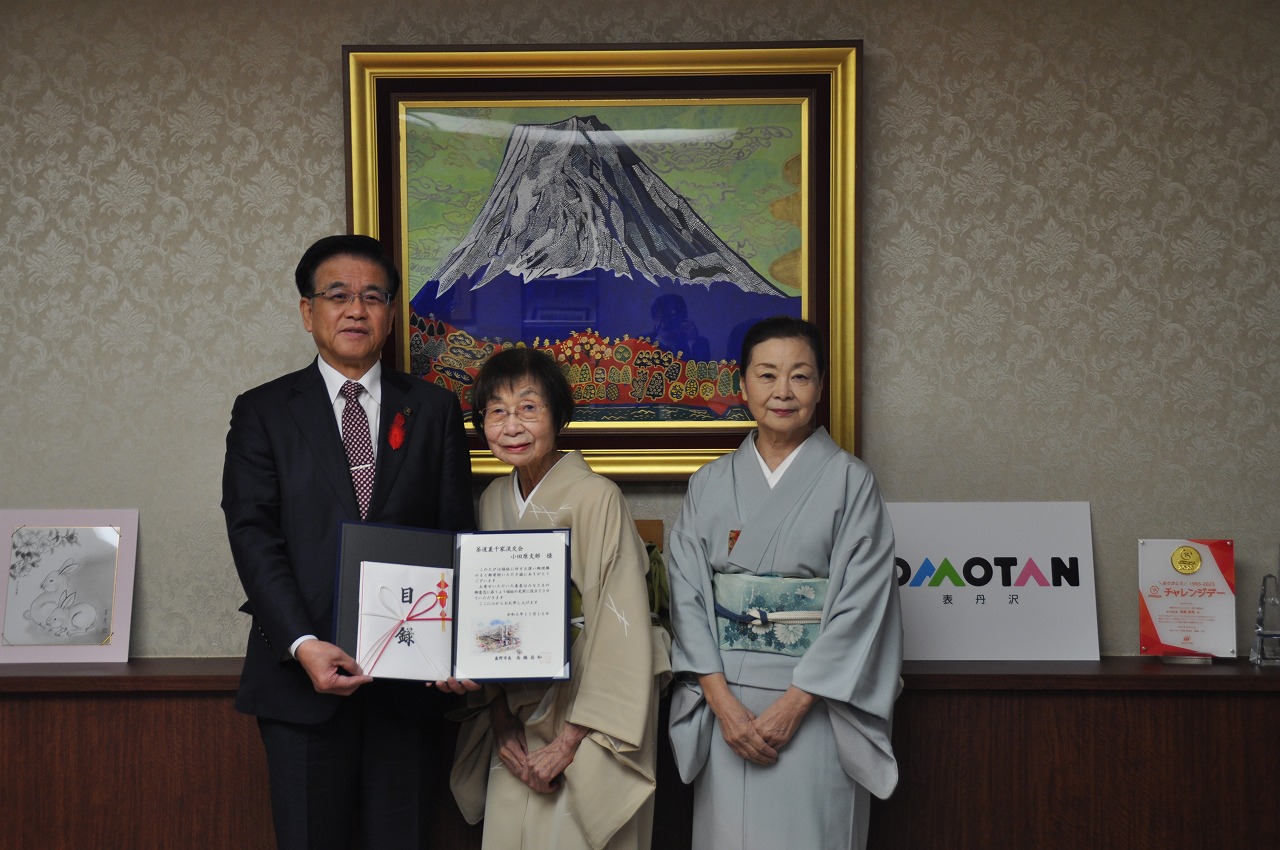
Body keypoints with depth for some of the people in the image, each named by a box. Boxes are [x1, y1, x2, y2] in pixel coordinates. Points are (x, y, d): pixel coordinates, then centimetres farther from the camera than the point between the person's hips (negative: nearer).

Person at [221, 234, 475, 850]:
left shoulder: (433, 411, 10)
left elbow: (456, 536, 5)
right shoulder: (263, 412, 6)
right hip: (303, 672, -1)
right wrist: (303, 645, -17)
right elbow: (254, 537, -4)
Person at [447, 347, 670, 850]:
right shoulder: (494, 501, 3)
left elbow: (621, 629, -17)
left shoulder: (596, 498, -17)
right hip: (516, 723, 5)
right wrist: (501, 723, -3)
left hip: (589, 727, -5)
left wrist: (569, 742, -17)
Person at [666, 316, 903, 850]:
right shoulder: (710, 484, 7)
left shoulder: (850, 480, -2)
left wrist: (792, 705, -14)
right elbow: (687, 596, 1)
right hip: (725, 704, 2)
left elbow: (860, 605, -8)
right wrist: (723, 701, -11)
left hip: (814, 705, -2)